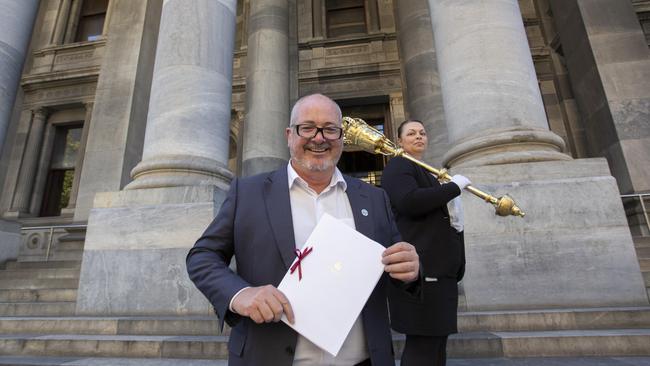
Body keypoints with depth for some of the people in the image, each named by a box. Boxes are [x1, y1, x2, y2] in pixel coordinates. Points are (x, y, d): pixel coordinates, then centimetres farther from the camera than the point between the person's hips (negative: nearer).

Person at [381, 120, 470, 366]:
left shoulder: (427, 174, 25)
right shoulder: (397, 166, -3)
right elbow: (409, 202, -23)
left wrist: (455, 223, 11)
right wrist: (454, 186, -11)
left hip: (439, 268, 10)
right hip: (420, 267, -10)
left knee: (436, 341, 13)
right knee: (422, 345, -9)